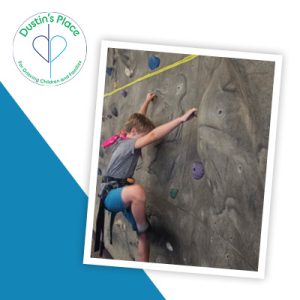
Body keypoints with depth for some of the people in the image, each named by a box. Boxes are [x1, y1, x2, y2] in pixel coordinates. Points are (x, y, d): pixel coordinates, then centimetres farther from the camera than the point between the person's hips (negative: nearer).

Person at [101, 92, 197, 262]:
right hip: (111, 195, -10)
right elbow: (153, 135, -35)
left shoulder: (127, 140, 8)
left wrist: (147, 102, 40)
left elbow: (137, 120, 29)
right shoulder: (127, 145, -19)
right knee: (137, 191, -42)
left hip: (122, 193, 10)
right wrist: (181, 119, -42)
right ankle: (143, 229, -23)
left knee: (143, 233, 1)